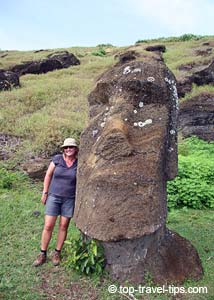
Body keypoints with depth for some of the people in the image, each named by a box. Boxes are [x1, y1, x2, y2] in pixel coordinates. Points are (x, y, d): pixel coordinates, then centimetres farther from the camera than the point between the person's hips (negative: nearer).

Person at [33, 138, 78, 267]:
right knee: (48, 226, 1)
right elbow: (48, 175, 1)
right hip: (54, 196, 0)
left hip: (70, 199, 0)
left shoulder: (79, 163, -6)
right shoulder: (57, 159, -7)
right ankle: (43, 254, 18)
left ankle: (57, 253, 25)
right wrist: (45, 192, 1)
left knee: (63, 226, 8)